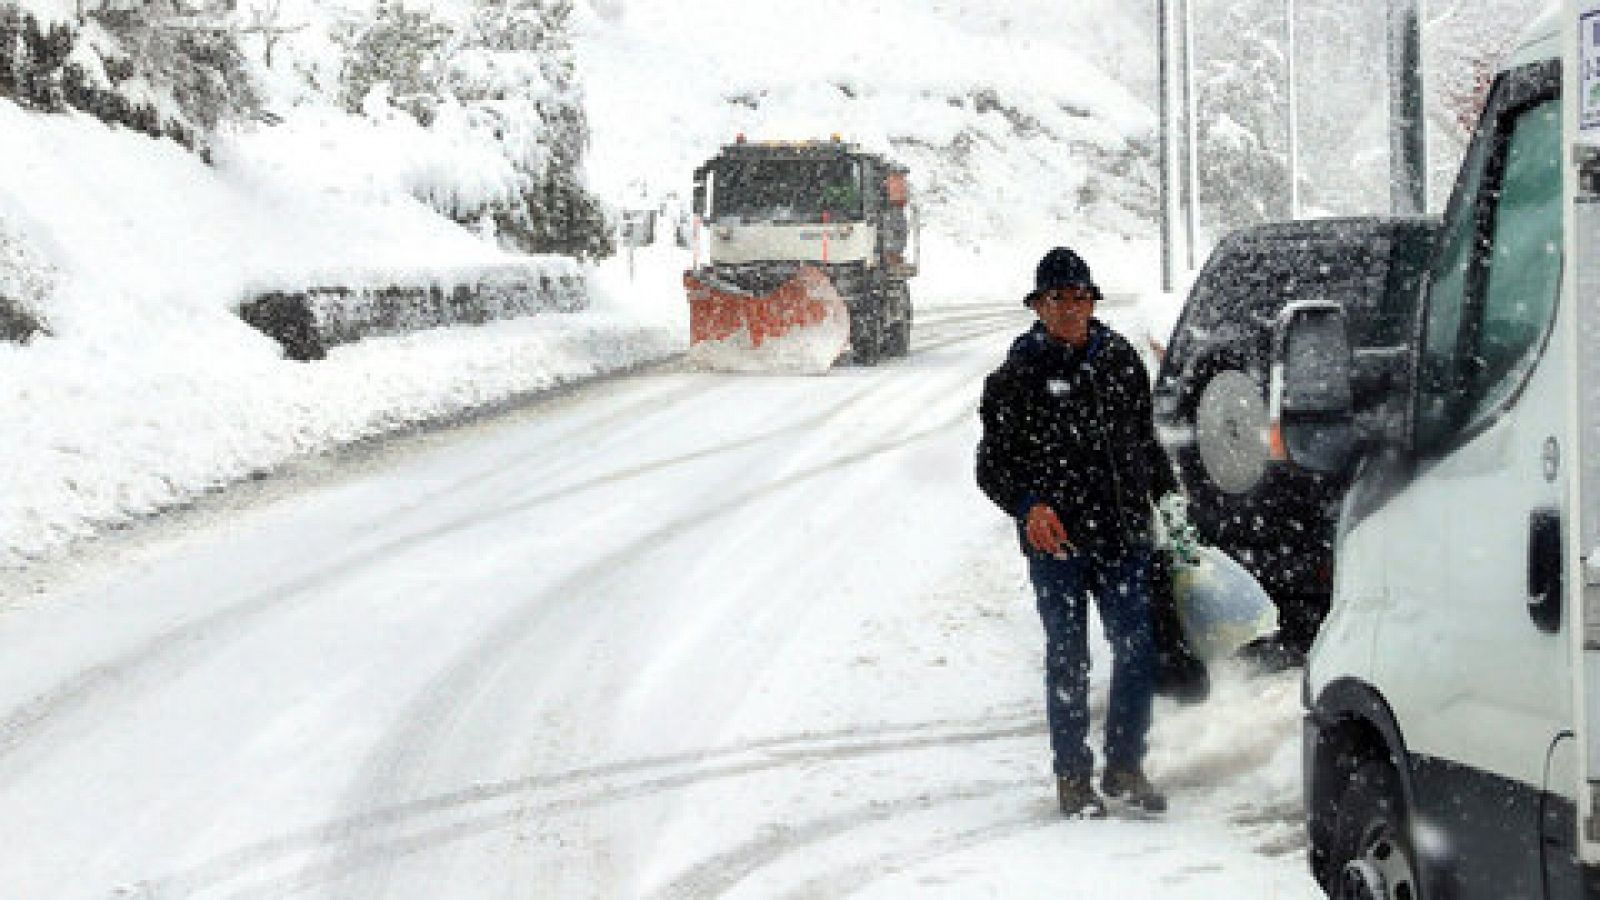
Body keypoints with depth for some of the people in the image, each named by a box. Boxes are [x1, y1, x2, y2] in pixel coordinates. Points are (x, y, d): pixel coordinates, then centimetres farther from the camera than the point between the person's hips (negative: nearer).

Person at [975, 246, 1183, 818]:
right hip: (1056, 540, -3)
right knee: (1068, 661, 2)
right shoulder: (1018, 375, -1)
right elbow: (992, 465, -1)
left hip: (1125, 535, 3)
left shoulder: (1119, 360, 11)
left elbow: (1145, 440, 23)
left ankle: (1125, 766, 17)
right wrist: (1029, 507, -17)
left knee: (1139, 652, 2)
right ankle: (1073, 777, 12)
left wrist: (1169, 495, 16)